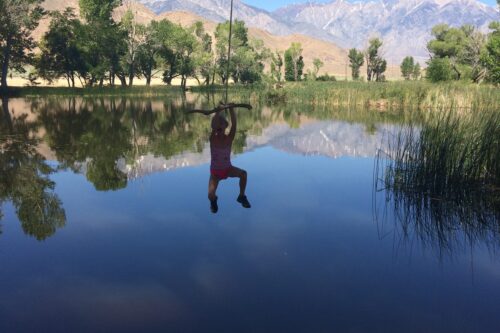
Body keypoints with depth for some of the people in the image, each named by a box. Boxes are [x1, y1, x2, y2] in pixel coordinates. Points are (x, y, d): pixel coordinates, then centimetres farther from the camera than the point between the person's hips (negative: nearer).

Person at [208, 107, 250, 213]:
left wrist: (231, 109, -39)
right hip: (215, 172, -2)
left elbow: (234, 124, -29)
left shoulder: (229, 138, -14)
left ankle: (242, 197, -3)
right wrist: (218, 111, -43)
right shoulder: (213, 139, -17)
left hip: (228, 169, 2)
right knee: (210, 195, -23)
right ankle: (213, 200, 18)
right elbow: (214, 126, -36)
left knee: (243, 173, -28)